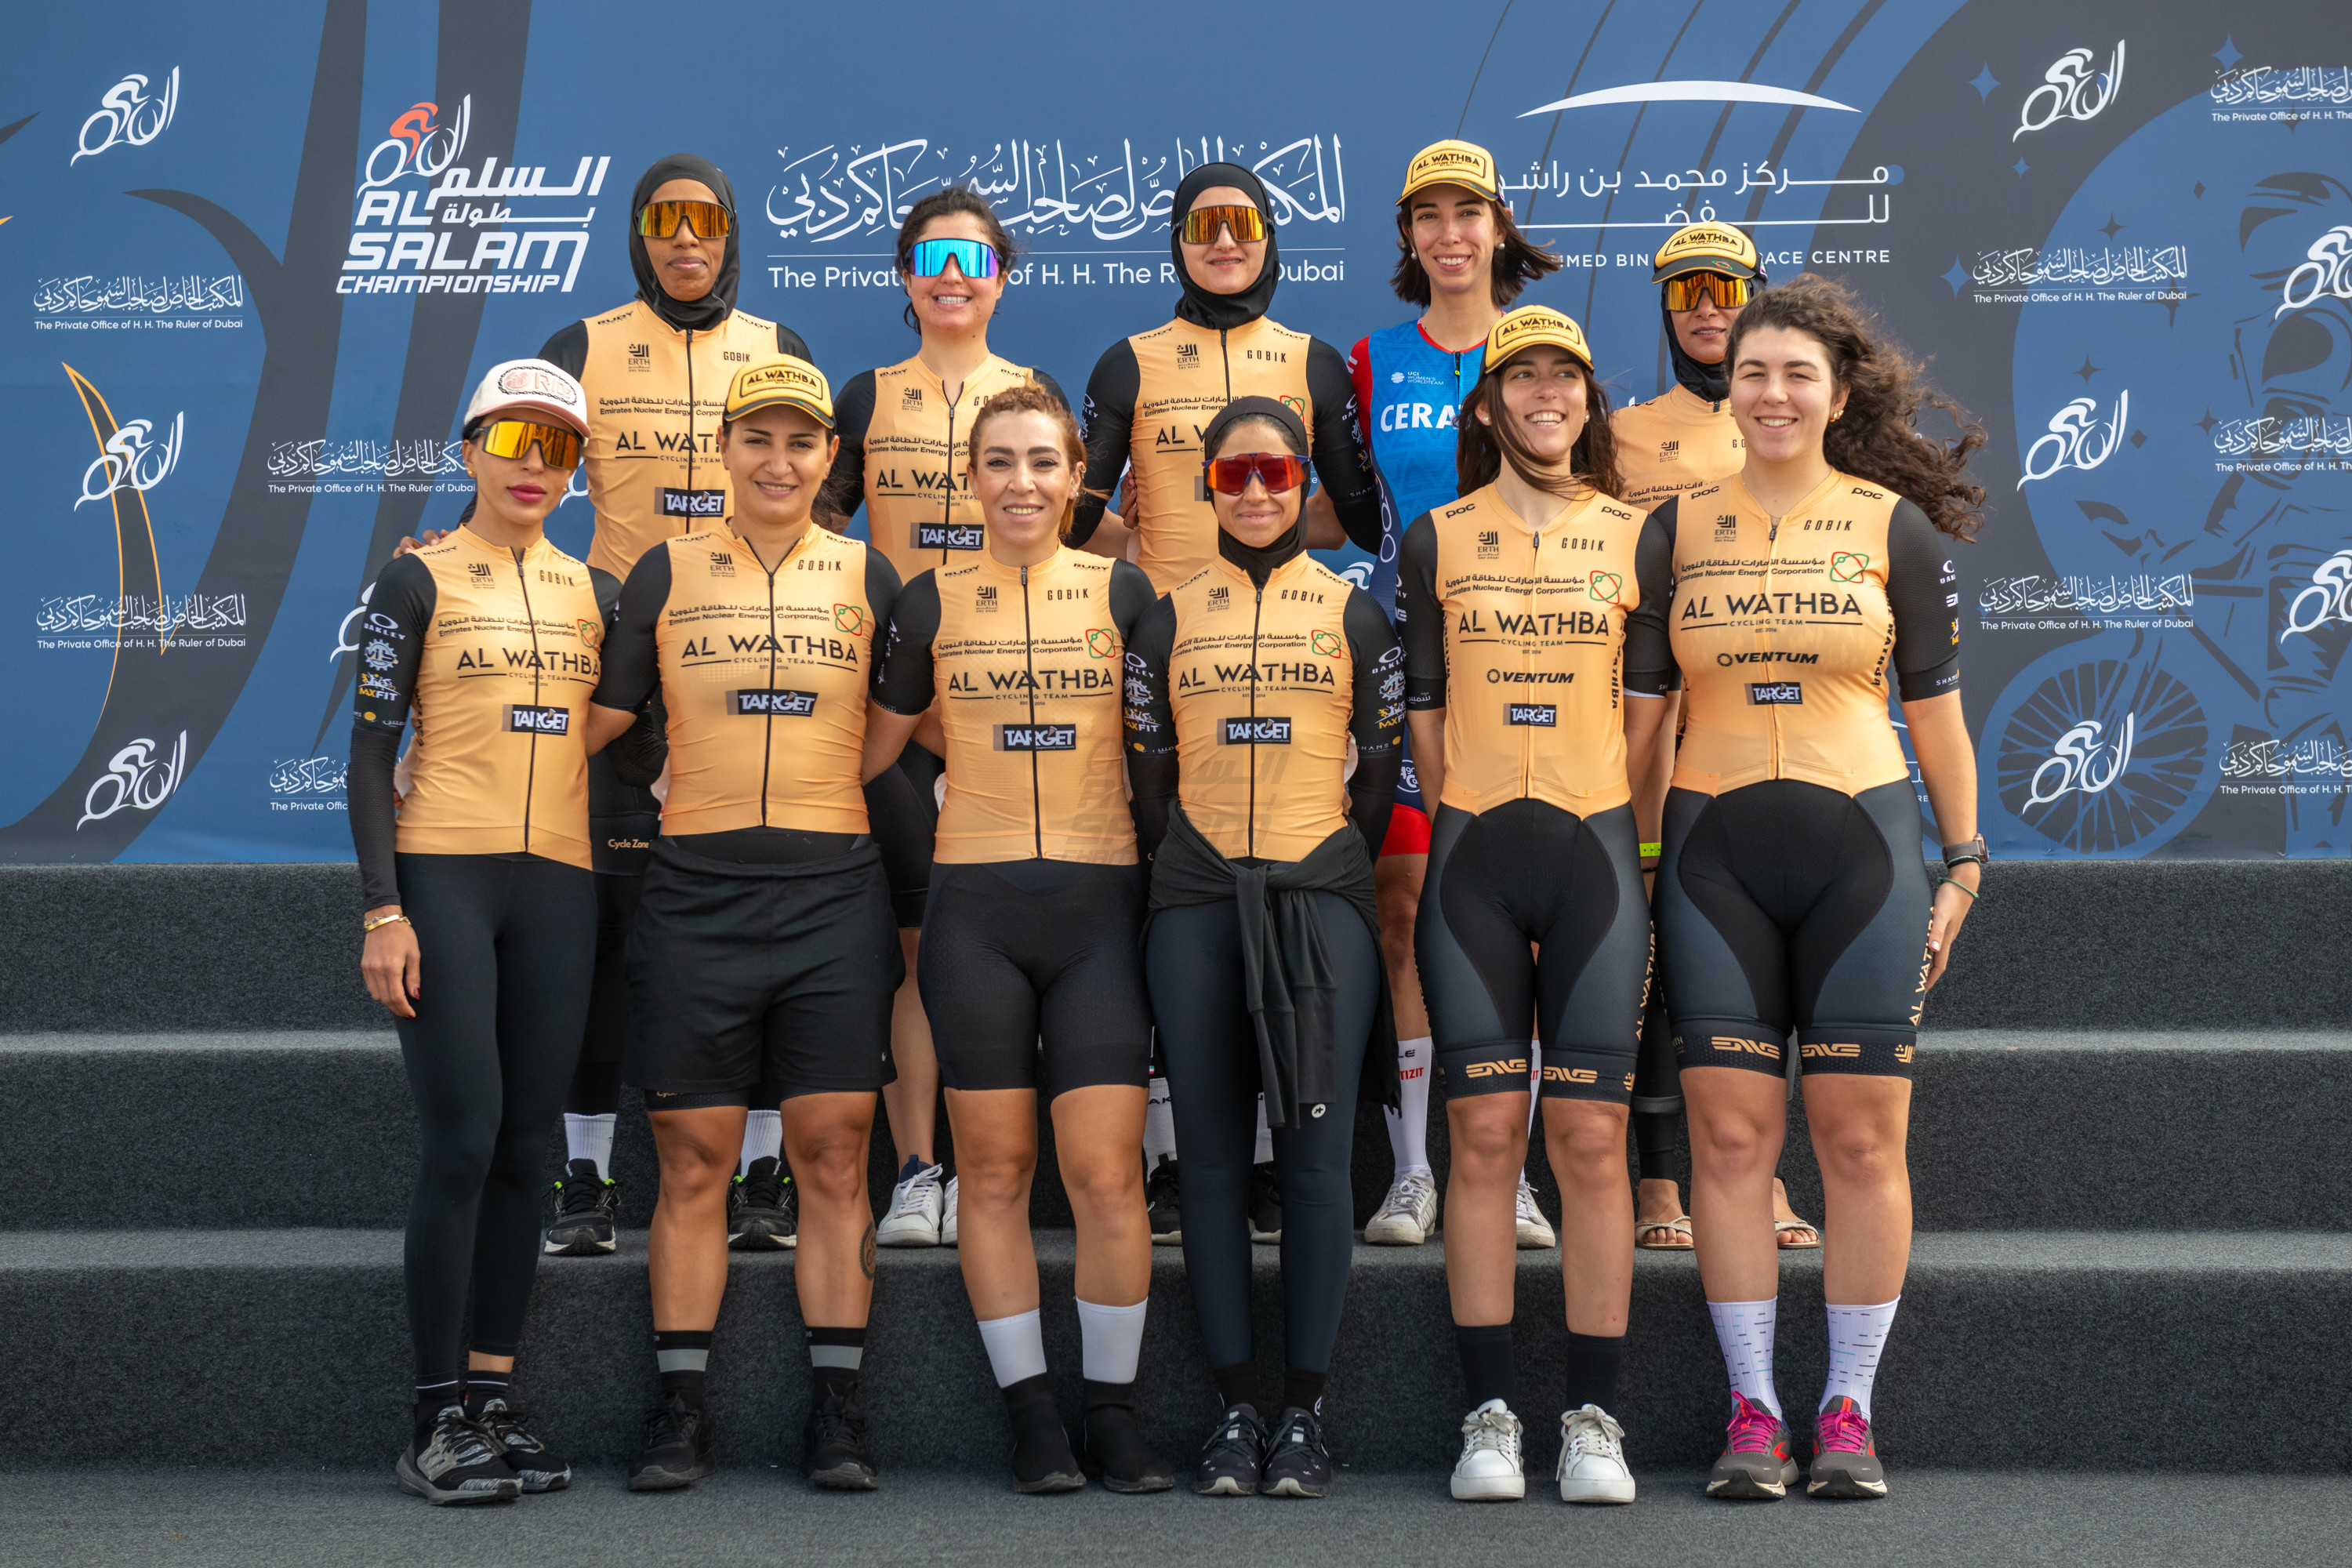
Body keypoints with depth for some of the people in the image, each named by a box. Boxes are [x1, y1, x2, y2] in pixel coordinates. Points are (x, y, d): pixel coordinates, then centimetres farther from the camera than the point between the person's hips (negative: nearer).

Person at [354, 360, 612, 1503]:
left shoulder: (594, 593, 15)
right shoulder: (420, 580, 2)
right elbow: (370, 752, -1)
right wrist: (382, 908, -10)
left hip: (560, 885, 4)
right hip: (445, 877, -4)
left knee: (522, 1149, 4)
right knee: (462, 1142, -10)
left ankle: (493, 1402, 10)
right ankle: (438, 1423, -4)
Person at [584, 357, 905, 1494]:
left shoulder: (867, 576, 11)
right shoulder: (667, 572, 10)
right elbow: (594, 717, 11)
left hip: (833, 890, 0)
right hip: (695, 891, 0)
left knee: (833, 1154, -1)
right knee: (692, 1157, 2)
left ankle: (836, 1415, 5)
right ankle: (680, 1416, 10)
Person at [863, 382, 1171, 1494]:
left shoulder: (1121, 591, 6)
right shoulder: (931, 603, 6)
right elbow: (873, 750, 15)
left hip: (1098, 902, 0)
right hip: (975, 908, 1)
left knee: (1106, 1171, -5)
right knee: (995, 1170, 3)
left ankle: (1112, 1412, 8)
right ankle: (1031, 1415, 12)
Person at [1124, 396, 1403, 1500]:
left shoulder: (1353, 612, 10)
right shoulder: (1169, 616, 13)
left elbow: (1384, 767, 10)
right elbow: (1146, 768, 13)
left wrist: (1338, 865, 4)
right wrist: (1181, 868, 6)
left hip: (1322, 898, -1)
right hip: (1195, 906, 2)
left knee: (1316, 1152, -5)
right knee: (1211, 1153, 1)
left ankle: (1303, 1412, 2)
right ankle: (1235, 1409, 8)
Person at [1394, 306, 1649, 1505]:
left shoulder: (1636, 536, 9)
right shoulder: (1436, 541, 9)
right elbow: (1423, 707, 10)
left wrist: (1617, 829, 6)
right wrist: (1473, 823, 6)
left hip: (1596, 849, 0)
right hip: (1471, 857, 0)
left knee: (1590, 1138, -2)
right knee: (1484, 1135, -1)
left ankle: (1592, 1420, 5)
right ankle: (1490, 1415, 6)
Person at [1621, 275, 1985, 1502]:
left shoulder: (1896, 527, 6)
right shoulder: (1676, 530, 8)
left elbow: (1935, 709, 8)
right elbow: (1633, 708, 8)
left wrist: (1963, 861, 4)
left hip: (1861, 846, -1)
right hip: (1714, 855, 1)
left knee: (1861, 1137, 1)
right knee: (1730, 1135, 0)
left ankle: (1848, 1412, 11)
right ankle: (1752, 1413, 9)